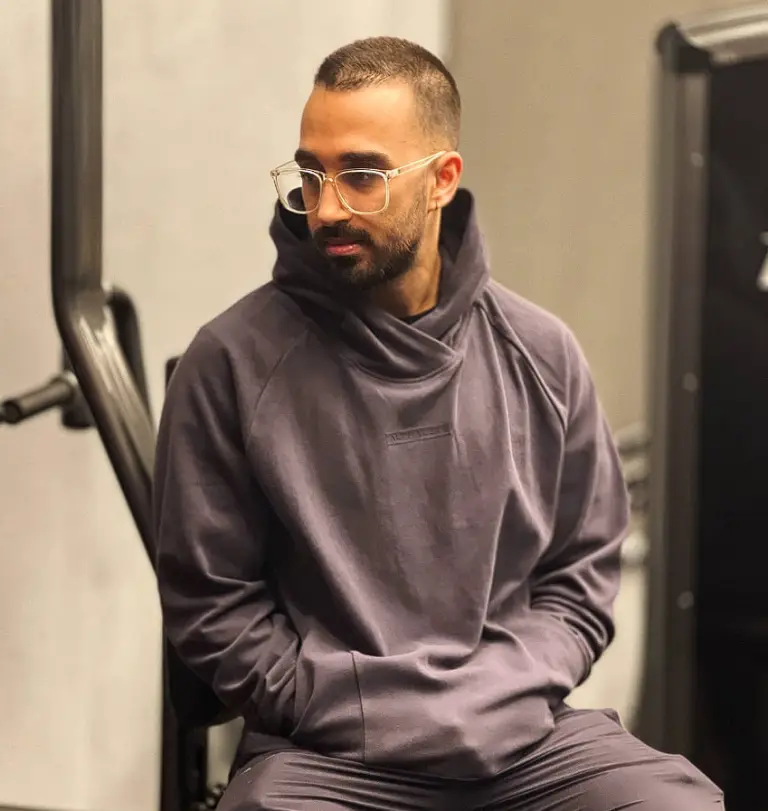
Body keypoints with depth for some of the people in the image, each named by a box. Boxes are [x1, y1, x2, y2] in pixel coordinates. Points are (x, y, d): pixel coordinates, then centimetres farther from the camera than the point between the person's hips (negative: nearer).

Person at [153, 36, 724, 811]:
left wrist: (497, 700, -4)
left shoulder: (540, 355, 5)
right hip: (327, 748, -3)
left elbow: (582, 574, 11)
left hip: (519, 734, 3)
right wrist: (349, 715, -8)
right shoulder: (233, 361, -5)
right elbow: (210, 600, -1)